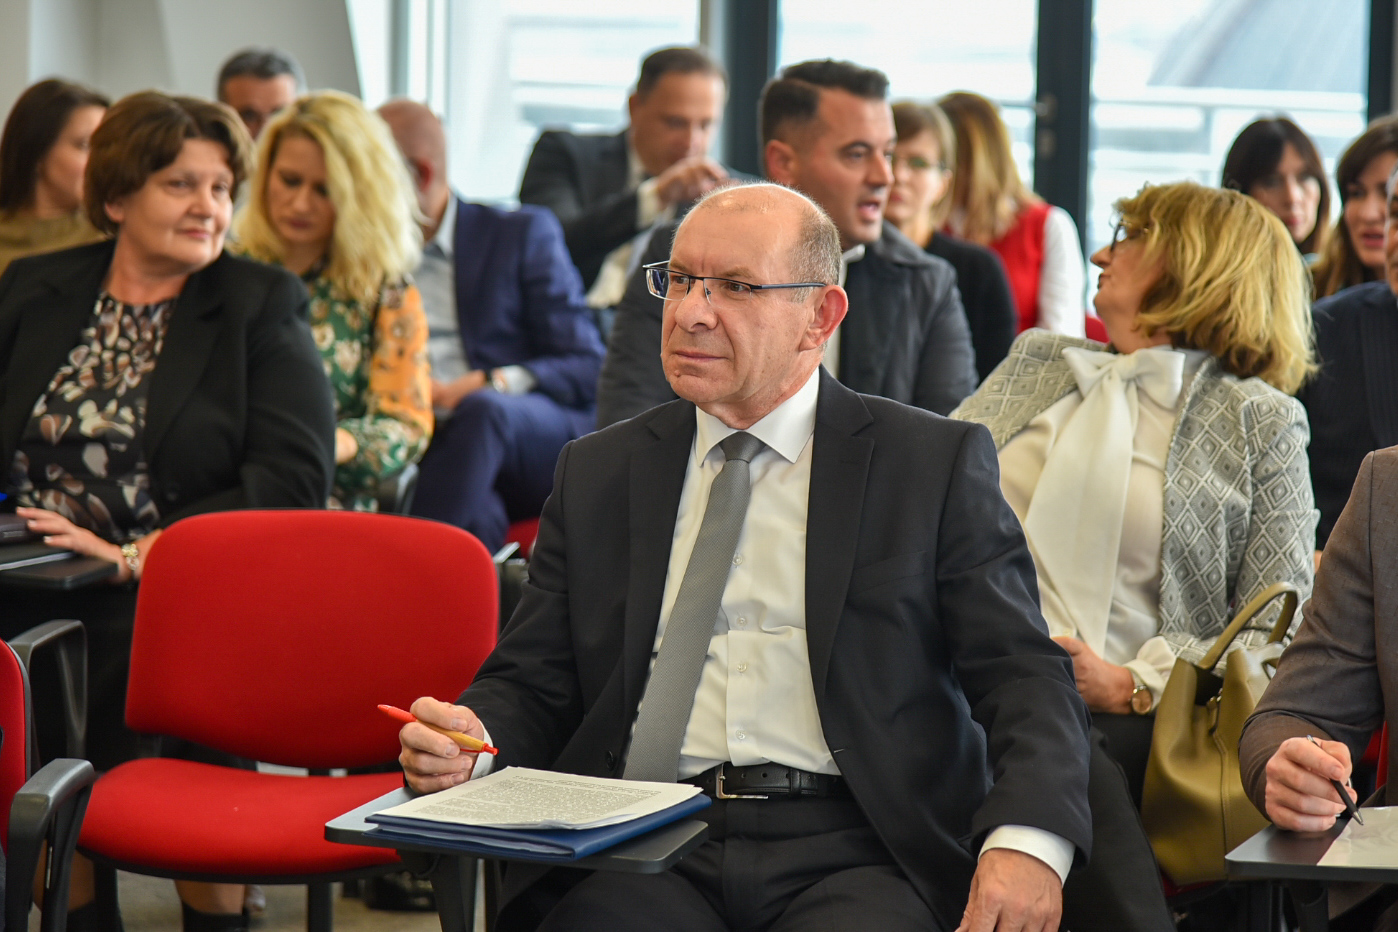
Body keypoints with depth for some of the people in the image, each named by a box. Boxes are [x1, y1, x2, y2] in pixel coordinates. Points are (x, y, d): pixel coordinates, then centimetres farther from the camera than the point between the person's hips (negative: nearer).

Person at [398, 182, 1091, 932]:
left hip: (848, 857, -2)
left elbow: (1026, 678, 2)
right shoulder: (596, 474, 18)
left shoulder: (934, 465, 9)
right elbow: (530, 684, 17)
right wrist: (471, 742, -7)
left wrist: (1027, 842, -17)